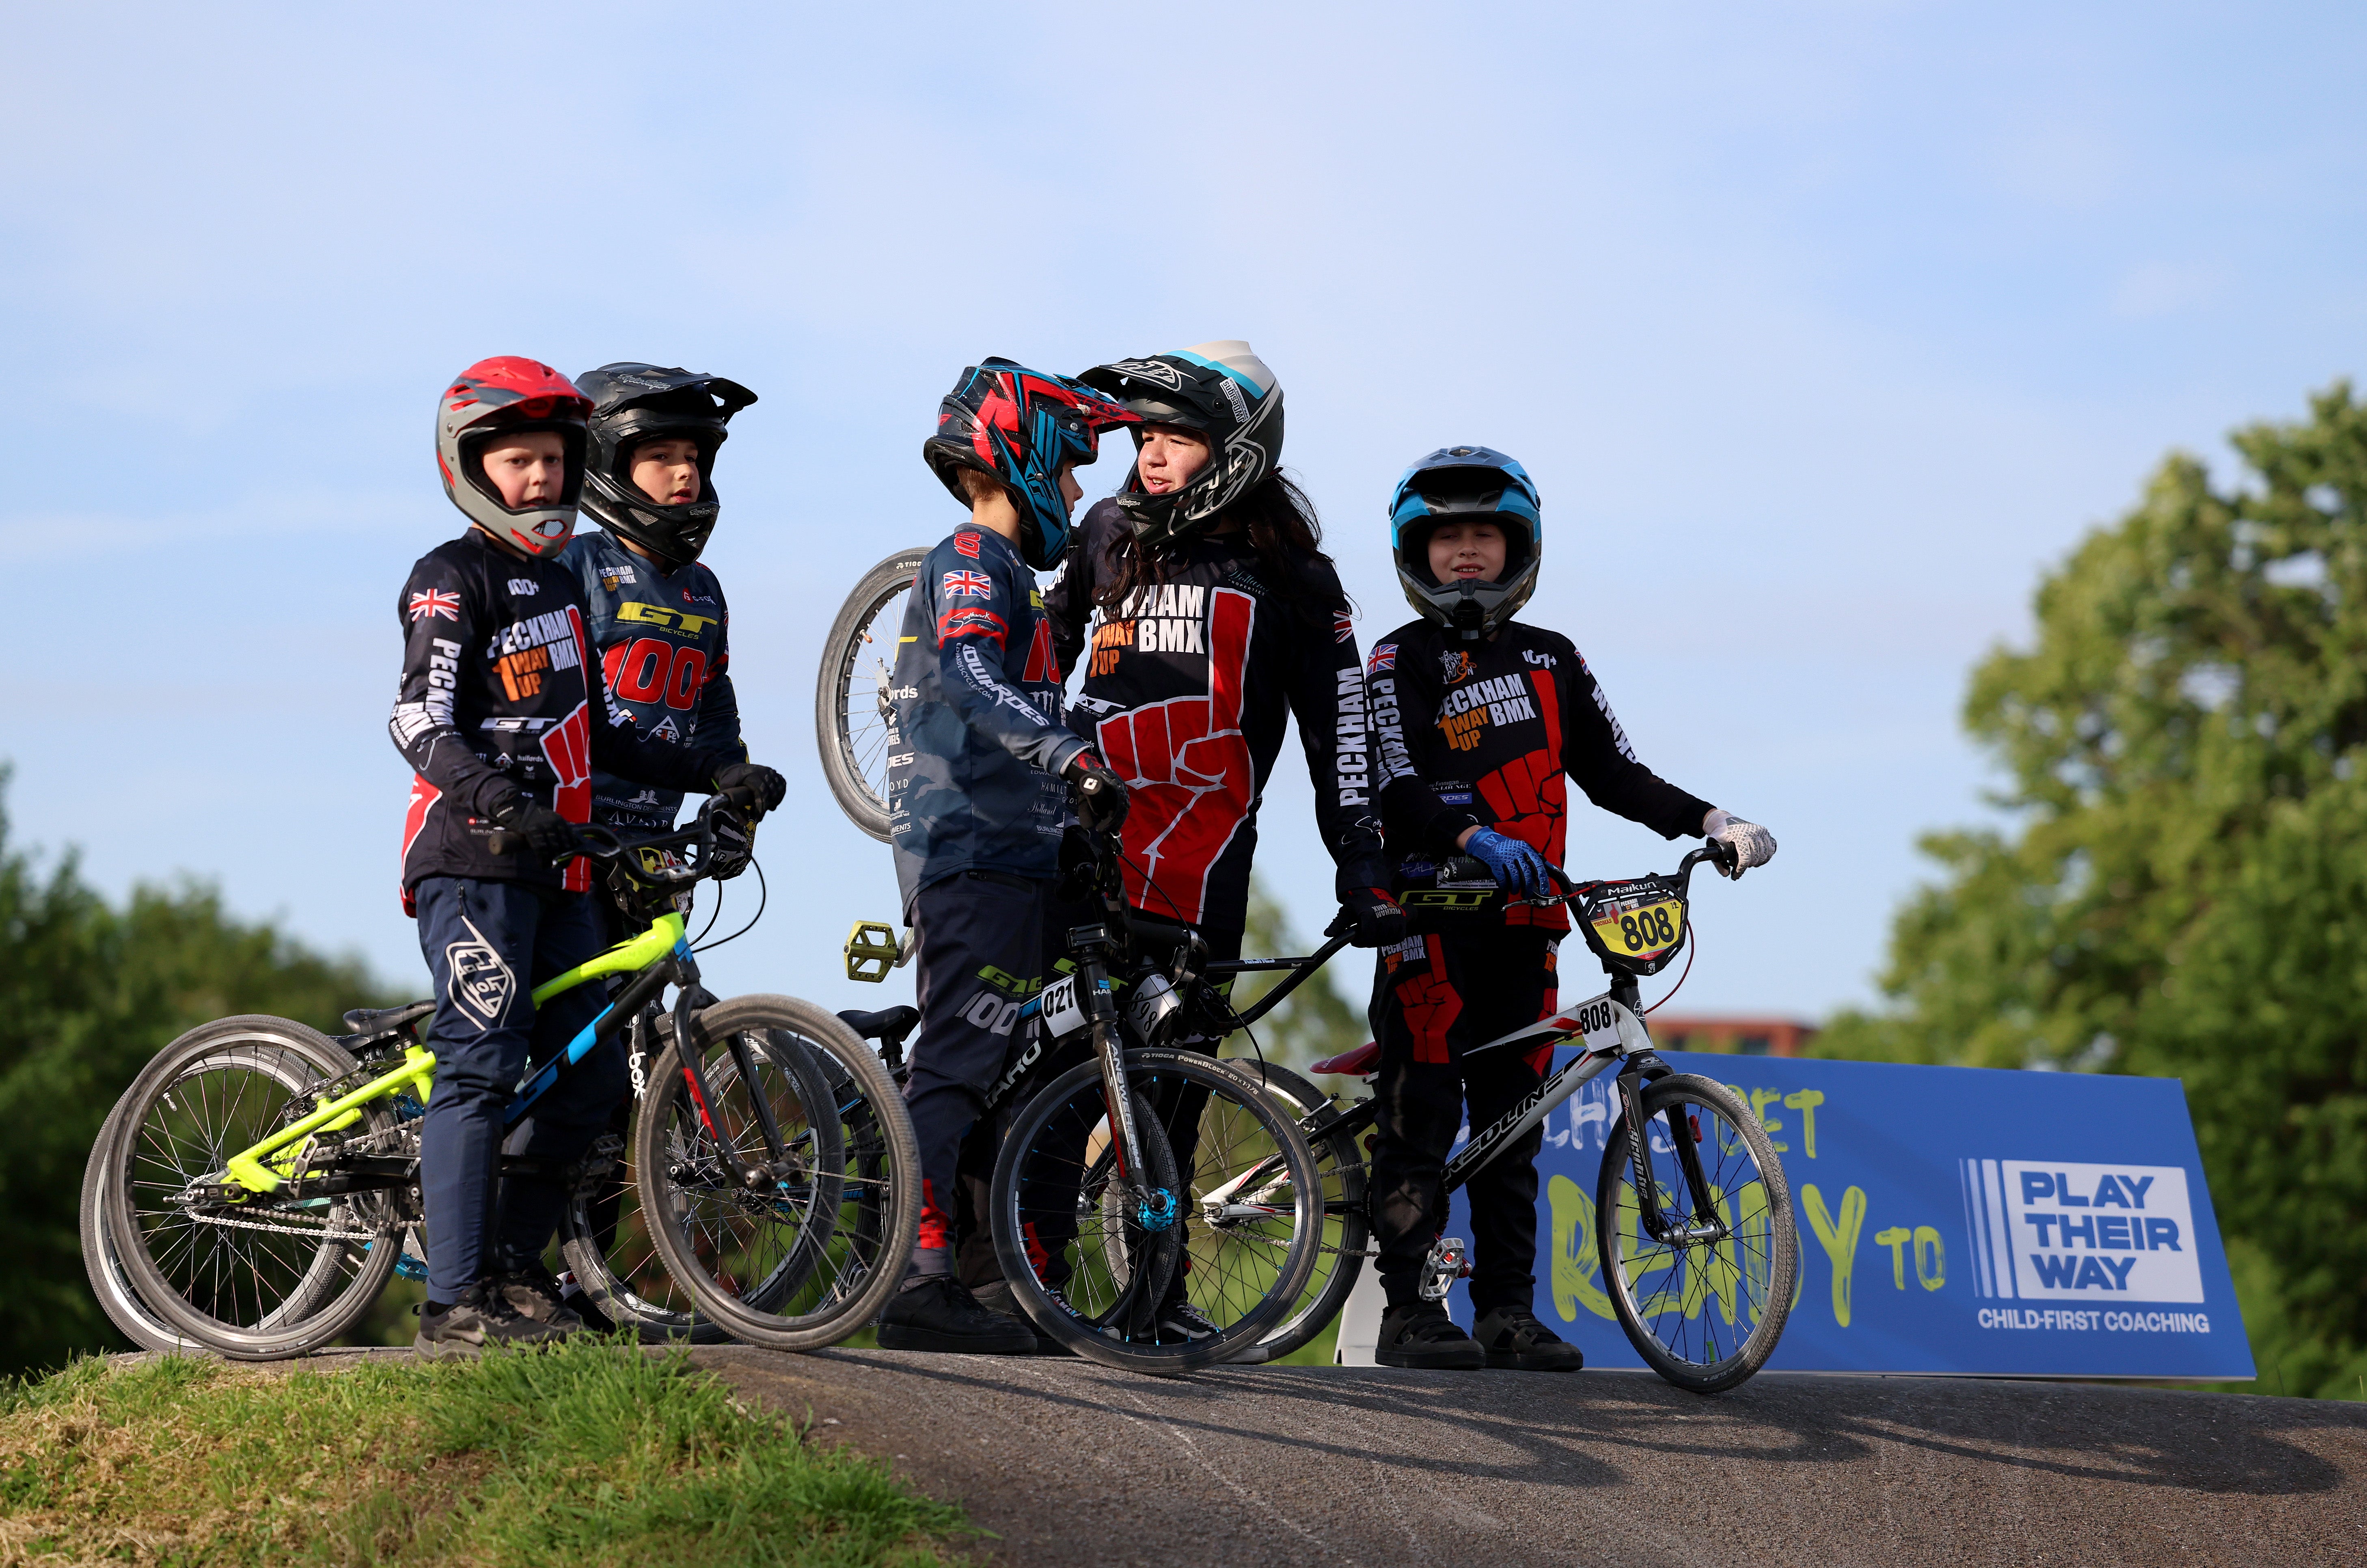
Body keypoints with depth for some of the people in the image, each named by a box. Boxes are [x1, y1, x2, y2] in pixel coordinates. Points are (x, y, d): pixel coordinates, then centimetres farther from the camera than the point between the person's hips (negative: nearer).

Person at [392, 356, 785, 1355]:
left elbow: (596, 732, 25)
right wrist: (498, 799, -34)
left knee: (590, 1076, 6)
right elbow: (420, 722, -18)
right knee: (481, 1070, -12)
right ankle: (454, 1303, -12)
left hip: (552, 870, 8)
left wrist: (714, 773, 17)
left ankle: (510, 1263, 18)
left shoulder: (559, 585, 21)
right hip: (472, 861, -8)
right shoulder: (453, 580, -6)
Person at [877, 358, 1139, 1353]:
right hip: (975, 856, -11)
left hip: (999, 856, 11)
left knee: (966, 1067, 10)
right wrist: (1072, 756, -41)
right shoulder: (973, 561, -9)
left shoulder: (1000, 570, 25)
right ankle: (920, 1278, -19)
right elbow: (971, 679, -28)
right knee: (957, 1064, -15)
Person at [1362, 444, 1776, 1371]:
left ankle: (1508, 1312, 9)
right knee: (1423, 1116, -7)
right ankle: (1409, 1313, -5)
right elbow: (1396, 790, -14)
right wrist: (1473, 839, -32)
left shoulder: (1550, 662, 16)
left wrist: (1710, 822, 3)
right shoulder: (1400, 663, -1)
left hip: (1522, 926, 5)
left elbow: (1612, 773, 16)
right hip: (1430, 918, -5)